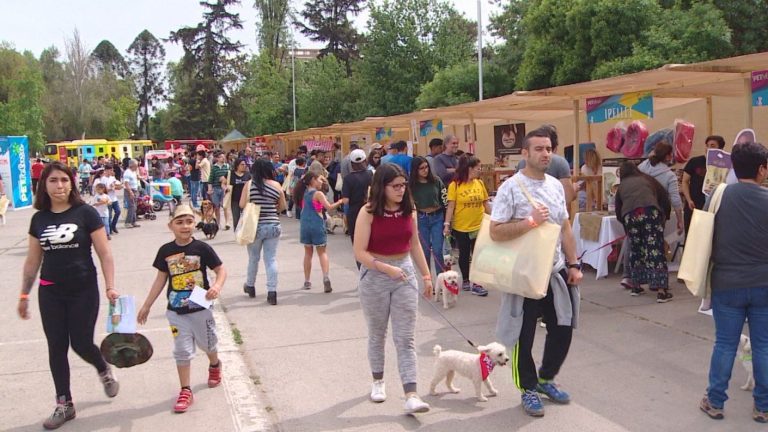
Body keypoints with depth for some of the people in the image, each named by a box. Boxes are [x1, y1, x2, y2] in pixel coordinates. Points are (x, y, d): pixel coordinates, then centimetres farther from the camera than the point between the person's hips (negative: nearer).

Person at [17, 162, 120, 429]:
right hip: (50, 292, 4)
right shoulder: (39, 219, 4)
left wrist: (110, 286, -14)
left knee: (81, 344, 0)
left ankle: (104, 371, 34)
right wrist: (24, 295, 12)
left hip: (83, 290, -4)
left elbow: (104, 253, -8)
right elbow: (32, 260, 11)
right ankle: (64, 405, 20)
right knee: (56, 348, 7)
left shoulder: (86, 213, -8)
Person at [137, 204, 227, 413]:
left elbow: (221, 270, -7)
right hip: (176, 311, 2)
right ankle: (185, 391, 13)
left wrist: (217, 286, -28)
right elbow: (161, 279, 5)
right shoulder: (166, 251, -4)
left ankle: (214, 365, 49)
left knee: (207, 344, 17)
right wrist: (146, 306, 8)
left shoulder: (202, 248, -13)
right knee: (182, 350, 3)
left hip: (201, 308, -1)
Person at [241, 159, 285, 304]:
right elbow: (282, 206, 8)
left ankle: (250, 286, 34)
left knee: (253, 258, 17)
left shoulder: (249, 184, -5)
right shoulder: (276, 185, -1)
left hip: (255, 227, 0)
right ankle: (272, 292, 0)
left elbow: (241, 204, -6)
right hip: (273, 226, 0)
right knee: (271, 259, 4)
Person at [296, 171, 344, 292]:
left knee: (308, 253, 16)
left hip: (305, 225, 5)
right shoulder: (318, 193, -10)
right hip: (317, 225, -5)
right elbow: (329, 207, -18)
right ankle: (326, 277, -13)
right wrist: (340, 202, -5)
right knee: (322, 252, 5)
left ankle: (307, 281, 19)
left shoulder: (305, 192, 7)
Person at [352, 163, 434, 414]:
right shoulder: (368, 213, -12)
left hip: (405, 274, 3)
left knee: (406, 339, -1)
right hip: (375, 276, -2)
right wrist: (387, 268, -25)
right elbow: (360, 252, -14)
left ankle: (411, 396, -4)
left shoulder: (408, 210, 0)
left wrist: (426, 275, 11)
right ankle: (378, 381, 36)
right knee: (377, 335, 15)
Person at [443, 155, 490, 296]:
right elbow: (450, 206, -10)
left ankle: (476, 284, 10)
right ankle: (465, 281, 27)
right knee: (464, 254, 12)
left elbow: (486, 203, 8)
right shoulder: (455, 185, -10)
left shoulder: (480, 183, 1)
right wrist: (447, 224, -16)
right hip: (461, 227, -3)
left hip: (478, 226, 3)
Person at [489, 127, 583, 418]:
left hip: (556, 271, 6)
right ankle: (528, 389, 25)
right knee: (524, 336, 6)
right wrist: (531, 221, -24)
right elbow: (496, 232, -17)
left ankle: (546, 379, 35)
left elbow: (566, 228, 13)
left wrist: (573, 265, 8)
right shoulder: (511, 187, -13)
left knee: (563, 329, 13)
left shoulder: (556, 185, 8)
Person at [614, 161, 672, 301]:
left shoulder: (622, 186, 27)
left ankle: (635, 286, 26)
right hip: (650, 212, -1)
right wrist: (664, 217, 30)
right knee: (655, 250, -2)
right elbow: (665, 198, 18)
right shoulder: (647, 179, 27)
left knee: (635, 249, 18)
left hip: (629, 215, 1)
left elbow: (618, 212, 25)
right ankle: (661, 291, -7)